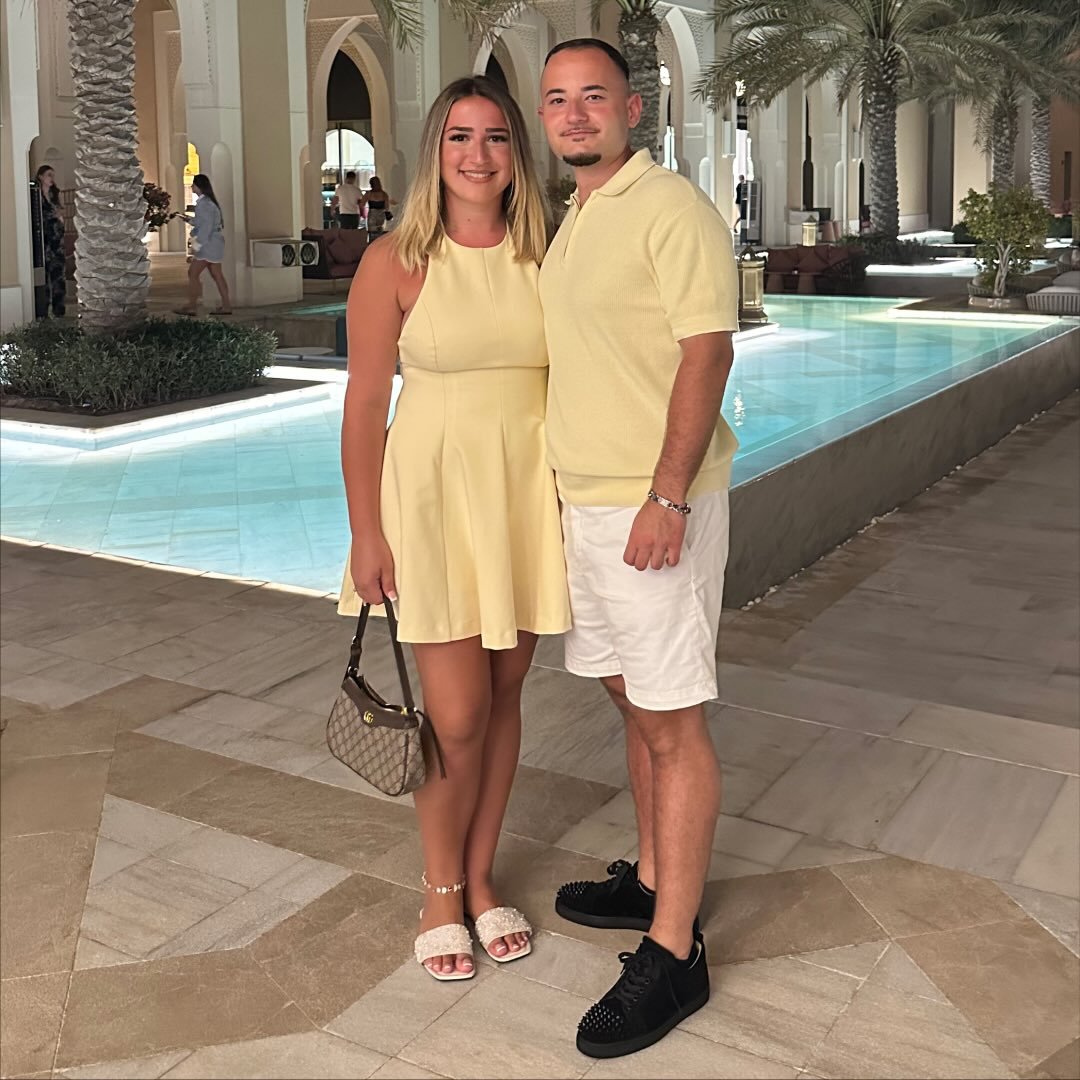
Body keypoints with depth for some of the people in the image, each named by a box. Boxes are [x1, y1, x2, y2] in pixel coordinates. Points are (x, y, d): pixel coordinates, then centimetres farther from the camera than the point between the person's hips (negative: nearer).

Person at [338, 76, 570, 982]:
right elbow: (364, 404, -4)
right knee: (456, 716, -2)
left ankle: (482, 878, 31)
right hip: (434, 496, -3)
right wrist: (366, 533, -6)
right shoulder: (396, 263, -5)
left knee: (503, 698, 12)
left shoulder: (545, 258, 3)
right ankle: (441, 891, 23)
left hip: (528, 495, 3)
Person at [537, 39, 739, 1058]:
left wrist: (665, 497, -24)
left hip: (655, 506, -9)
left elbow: (706, 353, -18)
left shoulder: (672, 208, -10)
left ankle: (672, 955, 6)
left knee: (673, 722, -3)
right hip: (584, 502, 9)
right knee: (633, 702, 16)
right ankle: (655, 881, 31)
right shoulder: (572, 222, 17)